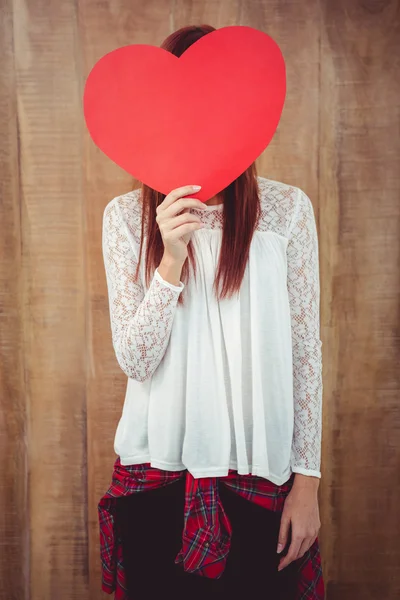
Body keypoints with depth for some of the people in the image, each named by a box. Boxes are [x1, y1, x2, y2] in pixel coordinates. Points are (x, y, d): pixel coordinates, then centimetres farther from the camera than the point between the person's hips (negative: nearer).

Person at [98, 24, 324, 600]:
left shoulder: (287, 207, -5)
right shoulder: (126, 216, -4)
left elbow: (306, 349, -2)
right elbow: (134, 361, -7)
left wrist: (307, 480, -1)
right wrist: (171, 261, -22)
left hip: (262, 474, 0)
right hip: (156, 475, 1)